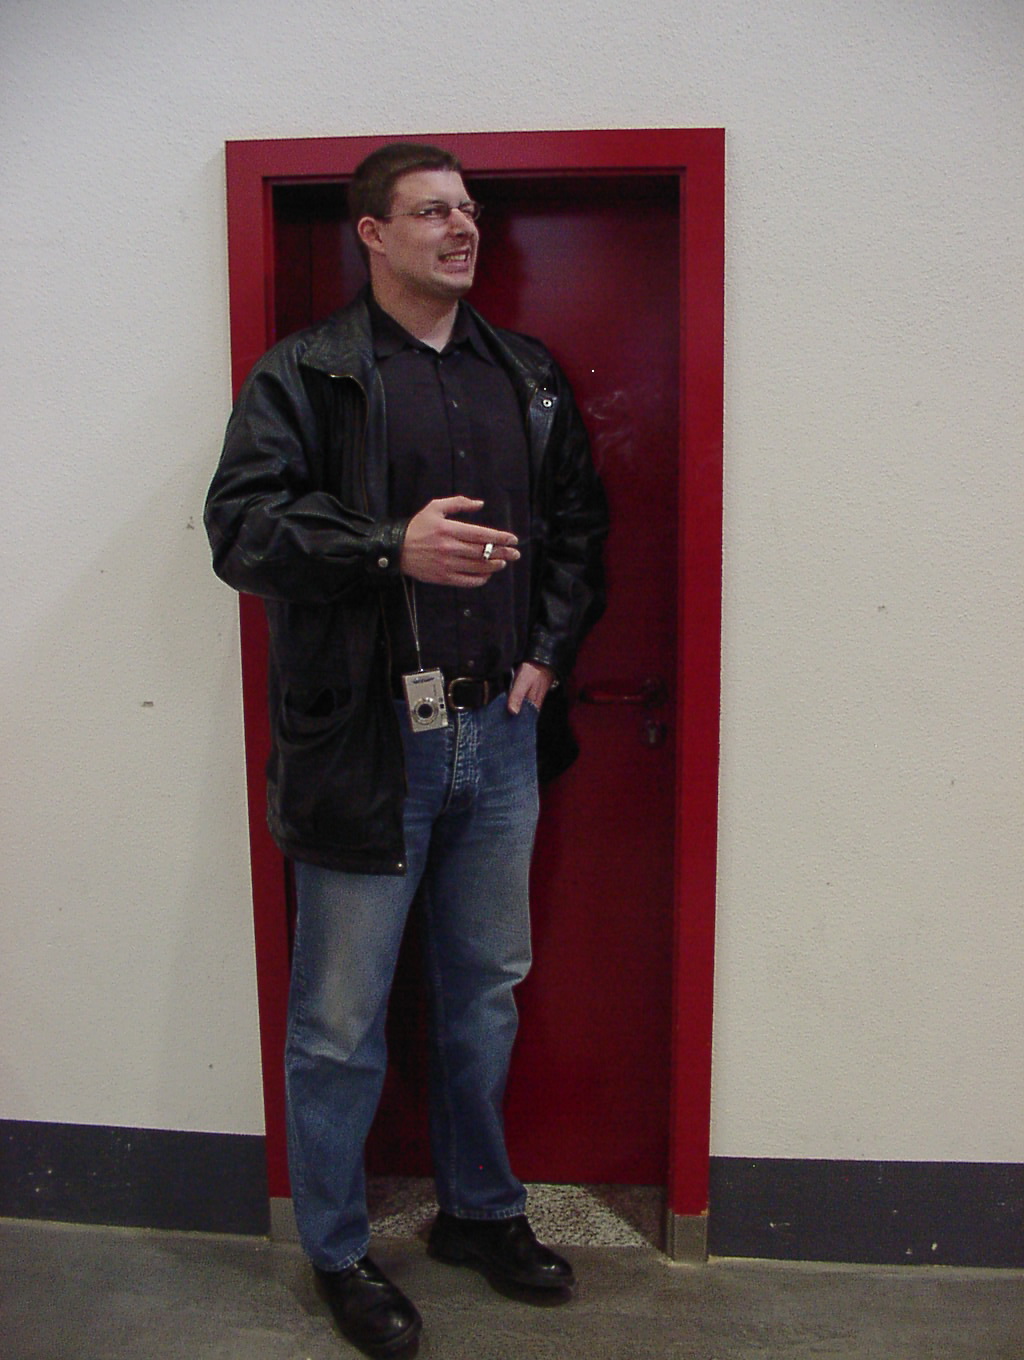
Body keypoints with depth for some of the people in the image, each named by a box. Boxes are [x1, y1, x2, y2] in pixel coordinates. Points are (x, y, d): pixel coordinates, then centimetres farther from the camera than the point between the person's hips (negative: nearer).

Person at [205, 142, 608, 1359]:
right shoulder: (303, 376, -4)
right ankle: (338, 1256, 30)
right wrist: (394, 547, -26)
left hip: (500, 731, 5)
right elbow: (241, 524, -13)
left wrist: (548, 652, 3)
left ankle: (480, 1211, 40)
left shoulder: (529, 376, 12)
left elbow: (578, 519, 16)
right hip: (366, 740, -5)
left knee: (485, 991, 18)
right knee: (341, 1019, 6)